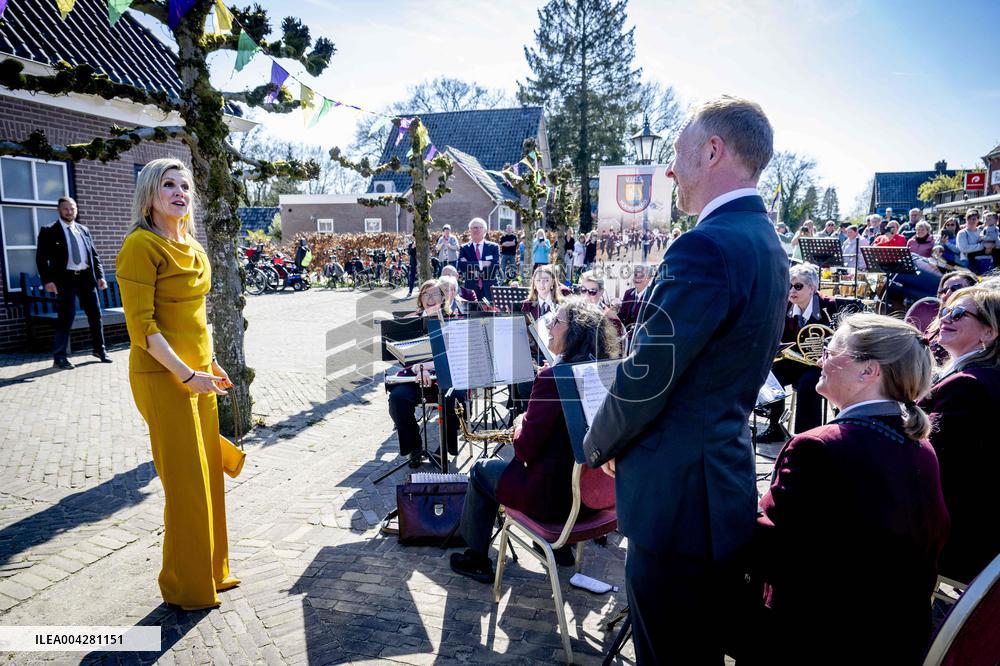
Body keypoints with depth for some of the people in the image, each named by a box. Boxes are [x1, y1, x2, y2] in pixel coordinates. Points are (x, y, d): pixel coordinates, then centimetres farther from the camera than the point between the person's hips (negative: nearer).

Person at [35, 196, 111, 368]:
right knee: (66, 317, -6)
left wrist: (100, 276, 5)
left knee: (95, 314, 10)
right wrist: (47, 280, -14)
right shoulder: (49, 231, 0)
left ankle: (99, 349, 26)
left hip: (86, 277, 5)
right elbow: (41, 258, -4)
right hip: (65, 278, -4)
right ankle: (60, 357, 3)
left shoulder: (84, 230, 14)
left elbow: (94, 255, 16)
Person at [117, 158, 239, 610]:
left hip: (196, 372, 8)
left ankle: (211, 570, 31)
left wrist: (210, 363, 13)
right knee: (185, 482, 1)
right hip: (162, 375, -8)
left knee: (208, 475, 15)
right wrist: (186, 374, -20)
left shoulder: (192, 247, 12)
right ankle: (186, 587, 18)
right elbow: (141, 325, -18)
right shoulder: (142, 244, -13)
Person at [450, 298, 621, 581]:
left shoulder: (552, 377, -23)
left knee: (481, 471, 17)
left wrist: (521, 423, 1)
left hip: (556, 496, -7)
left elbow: (525, 449, -18)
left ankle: (477, 560, 29)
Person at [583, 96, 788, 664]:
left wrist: (600, 443, -2)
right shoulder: (768, 245, 10)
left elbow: (644, 377, -22)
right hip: (726, 484, 10)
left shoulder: (709, 246, -22)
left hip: (679, 496, -9)